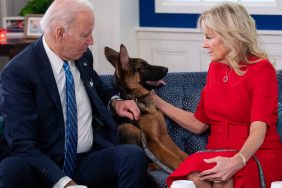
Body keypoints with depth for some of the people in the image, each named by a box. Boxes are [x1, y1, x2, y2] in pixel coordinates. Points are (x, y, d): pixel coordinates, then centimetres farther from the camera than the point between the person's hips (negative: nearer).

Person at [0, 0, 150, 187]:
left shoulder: (83, 56, 8)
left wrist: (115, 101, 8)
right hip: (48, 166, -3)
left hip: (92, 160, 3)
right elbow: (22, 143, -18)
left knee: (134, 155, -29)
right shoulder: (18, 72, -11)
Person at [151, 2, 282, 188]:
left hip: (257, 155, -4)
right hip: (219, 154, 5)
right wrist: (155, 100, 15)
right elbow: (198, 123, 18)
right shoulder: (215, 68, 13)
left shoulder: (261, 69, -6)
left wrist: (237, 161, -38)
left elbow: (258, 130, -19)